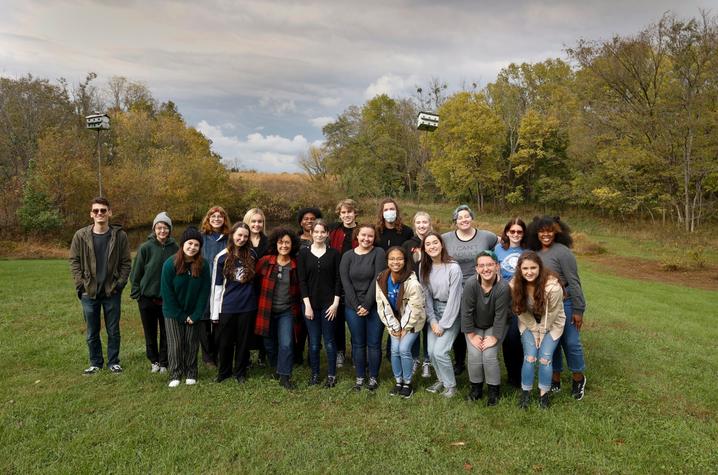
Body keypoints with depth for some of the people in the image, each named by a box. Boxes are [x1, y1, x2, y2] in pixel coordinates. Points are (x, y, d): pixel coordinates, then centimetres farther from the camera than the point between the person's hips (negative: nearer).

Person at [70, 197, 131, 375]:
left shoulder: (119, 235, -4)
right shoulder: (81, 235, -2)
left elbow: (126, 262, 0)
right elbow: (74, 261, 3)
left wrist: (120, 283, -8)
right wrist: (80, 284, -5)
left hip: (112, 292, -1)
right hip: (89, 293, 1)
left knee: (113, 331, 9)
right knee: (92, 332, 12)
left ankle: (113, 362, 25)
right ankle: (95, 363, 28)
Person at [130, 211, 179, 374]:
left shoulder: (175, 248, -3)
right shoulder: (145, 247, -8)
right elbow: (136, 273, -2)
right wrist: (137, 293, -4)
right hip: (147, 298, -1)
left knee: (166, 333, 8)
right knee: (150, 333, 12)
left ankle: (164, 362, 23)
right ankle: (154, 360, 28)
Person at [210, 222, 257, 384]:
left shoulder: (251, 255, 2)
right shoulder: (222, 257, -3)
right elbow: (216, 285, -1)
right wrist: (214, 312, -2)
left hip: (247, 306, 1)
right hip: (227, 307, -1)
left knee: (243, 340, 10)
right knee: (225, 341, 9)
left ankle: (240, 371, 26)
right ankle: (224, 371, 28)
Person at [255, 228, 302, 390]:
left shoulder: (296, 265, -4)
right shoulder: (265, 261, -7)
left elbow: (300, 287, 7)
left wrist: (297, 308, 5)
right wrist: (260, 302, 4)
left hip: (287, 311, -1)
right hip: (267, 310, 1)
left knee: (286, 344, -9)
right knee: (270, 343, 14)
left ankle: (284, 376, 5)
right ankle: (275, 368, 39)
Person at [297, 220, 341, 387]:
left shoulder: (334, 253, 1)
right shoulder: (303, 253, 2)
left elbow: (338, 279, 0)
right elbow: (302, 280, -1)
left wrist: (335, 303, -7)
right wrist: (307, 304, -8)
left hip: (329, 304, -1)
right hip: (310, 303, 1)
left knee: (329, 341, 3)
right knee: (313, 342, 6)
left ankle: (332, 375, 17)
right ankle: (314, 373, 21)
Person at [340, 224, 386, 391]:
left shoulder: (379, 253, -4)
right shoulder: (348, 256, 4)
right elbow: (345, 282, -3)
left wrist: (366, 304, -14)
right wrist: (356, 305, -12)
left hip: (375, 306, -2)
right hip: (353, 307, 2)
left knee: (374, 343, 5)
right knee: (358, 343, 10)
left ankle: (373, 377, 21)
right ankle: (360, 376, 24)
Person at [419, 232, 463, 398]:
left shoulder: (453, 268, -20)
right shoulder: (424, 267, -3)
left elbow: (453, 298, -18)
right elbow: (426, 295, 0)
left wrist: (443, 325, -14)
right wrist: (432, 320, -6)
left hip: (451, 312, -5)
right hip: (434, 310, 5)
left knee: (439, 351, -11)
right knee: (431, 351, 1)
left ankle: (451, 385, 13)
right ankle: (441, 380, 28)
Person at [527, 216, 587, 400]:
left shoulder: (562, 252, -14)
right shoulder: (535, 252, 5)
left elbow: (573, 282, -15)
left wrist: (578, 309, -15)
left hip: (564, 305, -6)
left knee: (571, 342, 4)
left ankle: (578, 379, 25)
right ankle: (555, 380, 27)